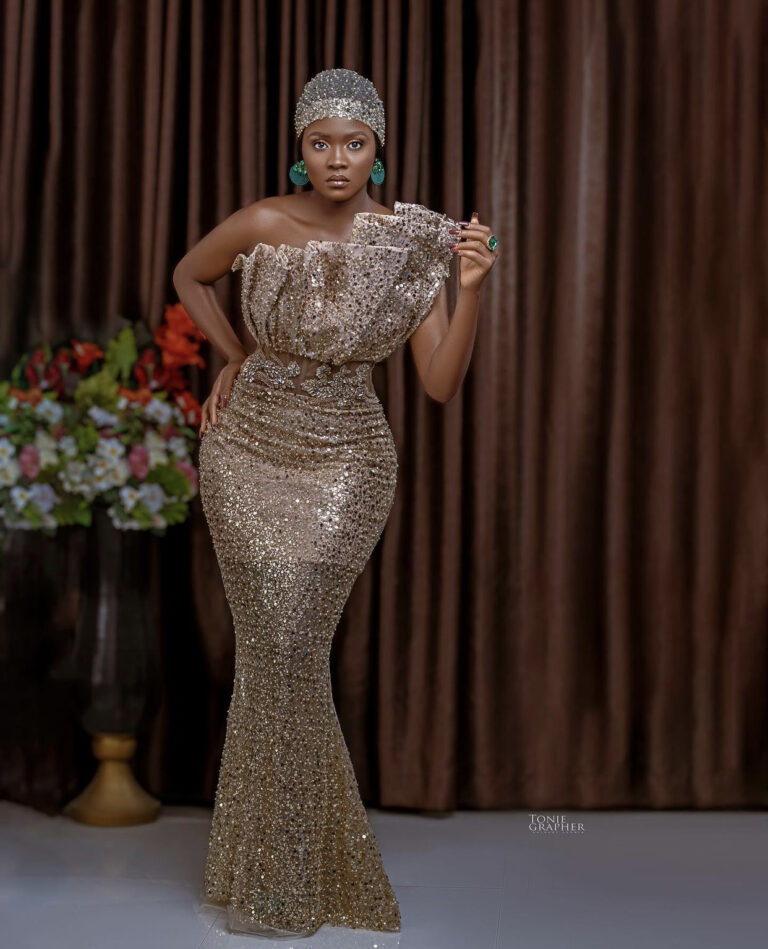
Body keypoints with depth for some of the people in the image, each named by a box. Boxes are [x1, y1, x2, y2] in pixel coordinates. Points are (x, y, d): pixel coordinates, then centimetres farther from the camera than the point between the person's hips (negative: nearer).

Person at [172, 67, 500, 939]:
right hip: (248, 454, 1)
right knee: (274, 650, 1)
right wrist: (234, 360, 6)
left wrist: (472, 288, -22)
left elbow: (441, 385, -10)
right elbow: (188, 276, 13)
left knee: (291, 651, -7)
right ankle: (285, 866, 21)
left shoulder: (412, 245, -8)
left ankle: (281, 874, 13)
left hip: (344, 465, -1)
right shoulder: (261, 226, -8)